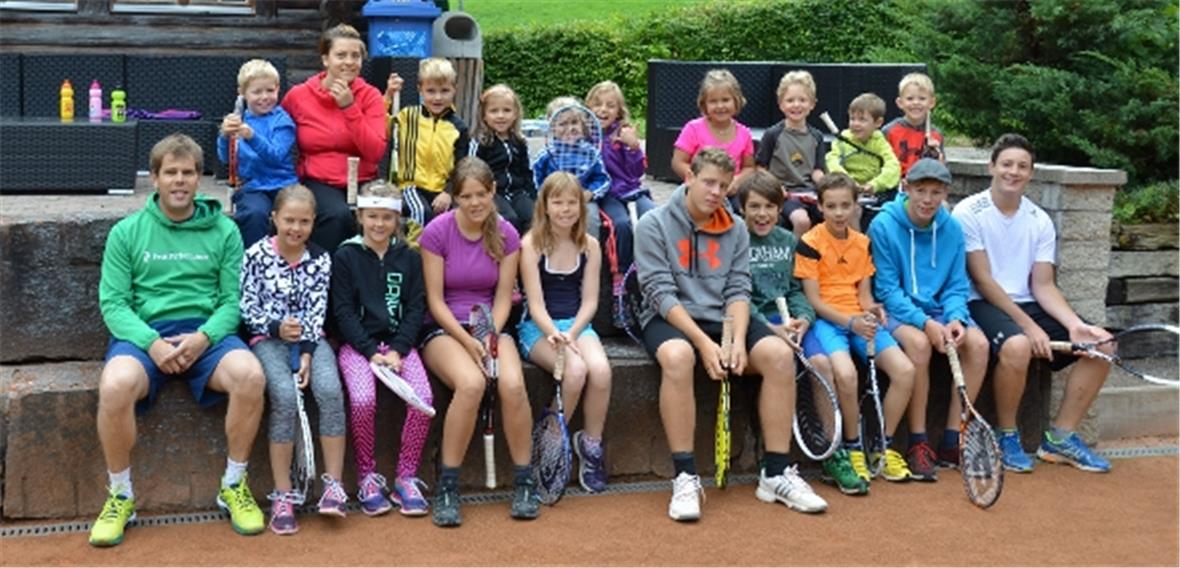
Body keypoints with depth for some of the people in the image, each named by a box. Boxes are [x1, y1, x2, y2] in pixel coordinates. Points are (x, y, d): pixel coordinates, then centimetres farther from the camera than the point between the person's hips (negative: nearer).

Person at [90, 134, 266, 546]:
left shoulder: (223, 231, 9)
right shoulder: (127, 232, 7)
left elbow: (233, 300, 4)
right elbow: (112, 302, 1)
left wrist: (203, 336, -16)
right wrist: (152, 342, -17)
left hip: (207, 331, 1)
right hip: (144, 331, 0)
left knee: (251, 375, -31)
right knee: (115, 385, -34)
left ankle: (234, 487, -9)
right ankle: (120, 497, -10)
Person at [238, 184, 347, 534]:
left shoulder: (320, 260, 5)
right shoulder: (256, 255, -1)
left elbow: (317, 311, 0)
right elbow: (247, 309, -1)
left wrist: (307, 353, -13)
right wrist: (277, 328, -18)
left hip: (310, 339, 2)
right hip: (269, 339, -2)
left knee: (330, 389, -28)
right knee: (285, 396, -29)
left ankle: (334, 485, -20)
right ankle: (283, 496, -22)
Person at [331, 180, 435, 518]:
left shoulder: (409, 258, 10)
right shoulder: (346, 256, 3)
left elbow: (416, 309, 5)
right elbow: (343, 311, -2)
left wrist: (397, 350, -9)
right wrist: (372, 352, -13)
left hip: (398, 341, 2)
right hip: (358, 343, -2)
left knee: (423, 397, -23)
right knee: (363, 400, -29)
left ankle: (406, 478, -8)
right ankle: (366, 478, -8)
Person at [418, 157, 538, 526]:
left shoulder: (506, 235, 1)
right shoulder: (437, 232, -8)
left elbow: (503, 297, 2)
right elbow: (435, 301, -8)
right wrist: (467, 341, -19)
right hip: (443, 328, -3)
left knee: (513, 384, -29)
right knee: (471, 383, -35)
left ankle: (524, 483, -12)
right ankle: (446, 489, -22)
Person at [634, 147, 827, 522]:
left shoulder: (735, 230, 9)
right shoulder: (654, 225, -4)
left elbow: (738, 290, 2)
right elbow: (661, 293, -12)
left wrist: (738, 340, -17)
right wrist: (704, 342, -22)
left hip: (722, 319, 5)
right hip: (669, 320, -4)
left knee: (779, 354, -22)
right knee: (677, 356, -39)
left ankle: (776, 475, -15)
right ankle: (685, 478, -31)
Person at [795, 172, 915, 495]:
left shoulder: (862, 243, 13)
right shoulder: (811, 243, -5)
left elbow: (864, 292, 15)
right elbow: (813, 299, -8)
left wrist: (871, 310, -9)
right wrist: (849, 321, -20)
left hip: (859, 320, 6)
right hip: (825, 320, -6)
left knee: (905, 370, -15)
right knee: (846, 373, -34)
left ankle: (882, 446, 4)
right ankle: (853, 449, -10)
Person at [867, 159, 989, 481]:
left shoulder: (952, 230, 3)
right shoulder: (884, 226, -10)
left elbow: (957, 287, 5)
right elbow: (887, 289, -12)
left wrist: (955, 318, -17)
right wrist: (924, 322, -24)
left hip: (938, 311, 5)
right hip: (896, 311, -4)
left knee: (978, 342, -22)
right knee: (918, 342, -35)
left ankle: (952, 442, -12)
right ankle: (918, 444, -22)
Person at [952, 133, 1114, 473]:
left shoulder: (1040, 221, 10)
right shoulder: (969, 213, -7)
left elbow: (1043, 286, 6)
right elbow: (983, 281, -12)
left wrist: (1075, 324, -13)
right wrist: (1029, 326, -19)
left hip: (1027, 304, 7)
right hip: (982, 305, -6)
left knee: (1101, 345, -8)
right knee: (1017, 345, -37)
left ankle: (1060, 437, 3)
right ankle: (1007, 437, -12)